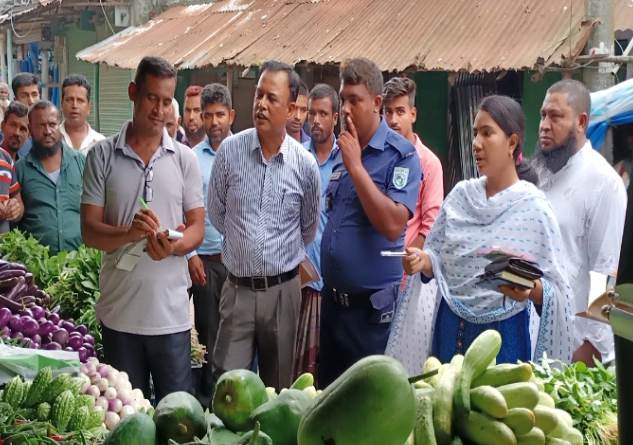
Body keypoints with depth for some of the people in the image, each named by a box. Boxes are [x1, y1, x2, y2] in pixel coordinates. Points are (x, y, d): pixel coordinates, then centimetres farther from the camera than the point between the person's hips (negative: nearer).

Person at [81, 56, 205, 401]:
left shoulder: (184, 158, 4)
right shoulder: (102, 155, 1)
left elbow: (197, 228, 5)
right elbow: (90, 231, -2)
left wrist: (172, 245, -17)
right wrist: (130, 233, -22)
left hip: (171, 313, 1)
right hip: (119, 311, 0)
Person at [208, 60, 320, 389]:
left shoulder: (305, 164, -3)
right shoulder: (230, 151, -4)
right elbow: (217, 214, 9)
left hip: (283, 289, 1)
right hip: (238, 288, -1)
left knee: (279, 386, 12)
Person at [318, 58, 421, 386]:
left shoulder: (401, 155, -13)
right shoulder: (343, 150, 9)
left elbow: (393, 225, -25)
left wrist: (355, 166, -22)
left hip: (372, 308, -7)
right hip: (333, 298, 7)